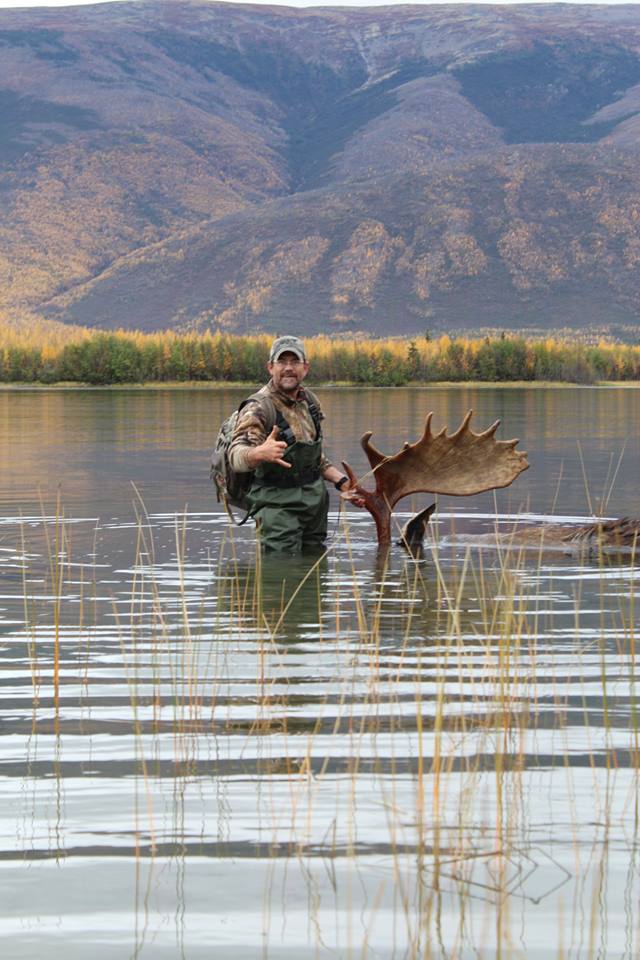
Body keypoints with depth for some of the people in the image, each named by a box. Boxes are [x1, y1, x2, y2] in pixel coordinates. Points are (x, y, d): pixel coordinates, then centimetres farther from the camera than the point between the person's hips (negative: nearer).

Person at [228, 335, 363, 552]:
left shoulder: (309, 401, 11)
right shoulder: (259, 408, -14)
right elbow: (236, 455, -30)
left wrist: (341, 481, 14)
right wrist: (260, 453, -52)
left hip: (316, 501, 7)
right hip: (279, 506, -7)